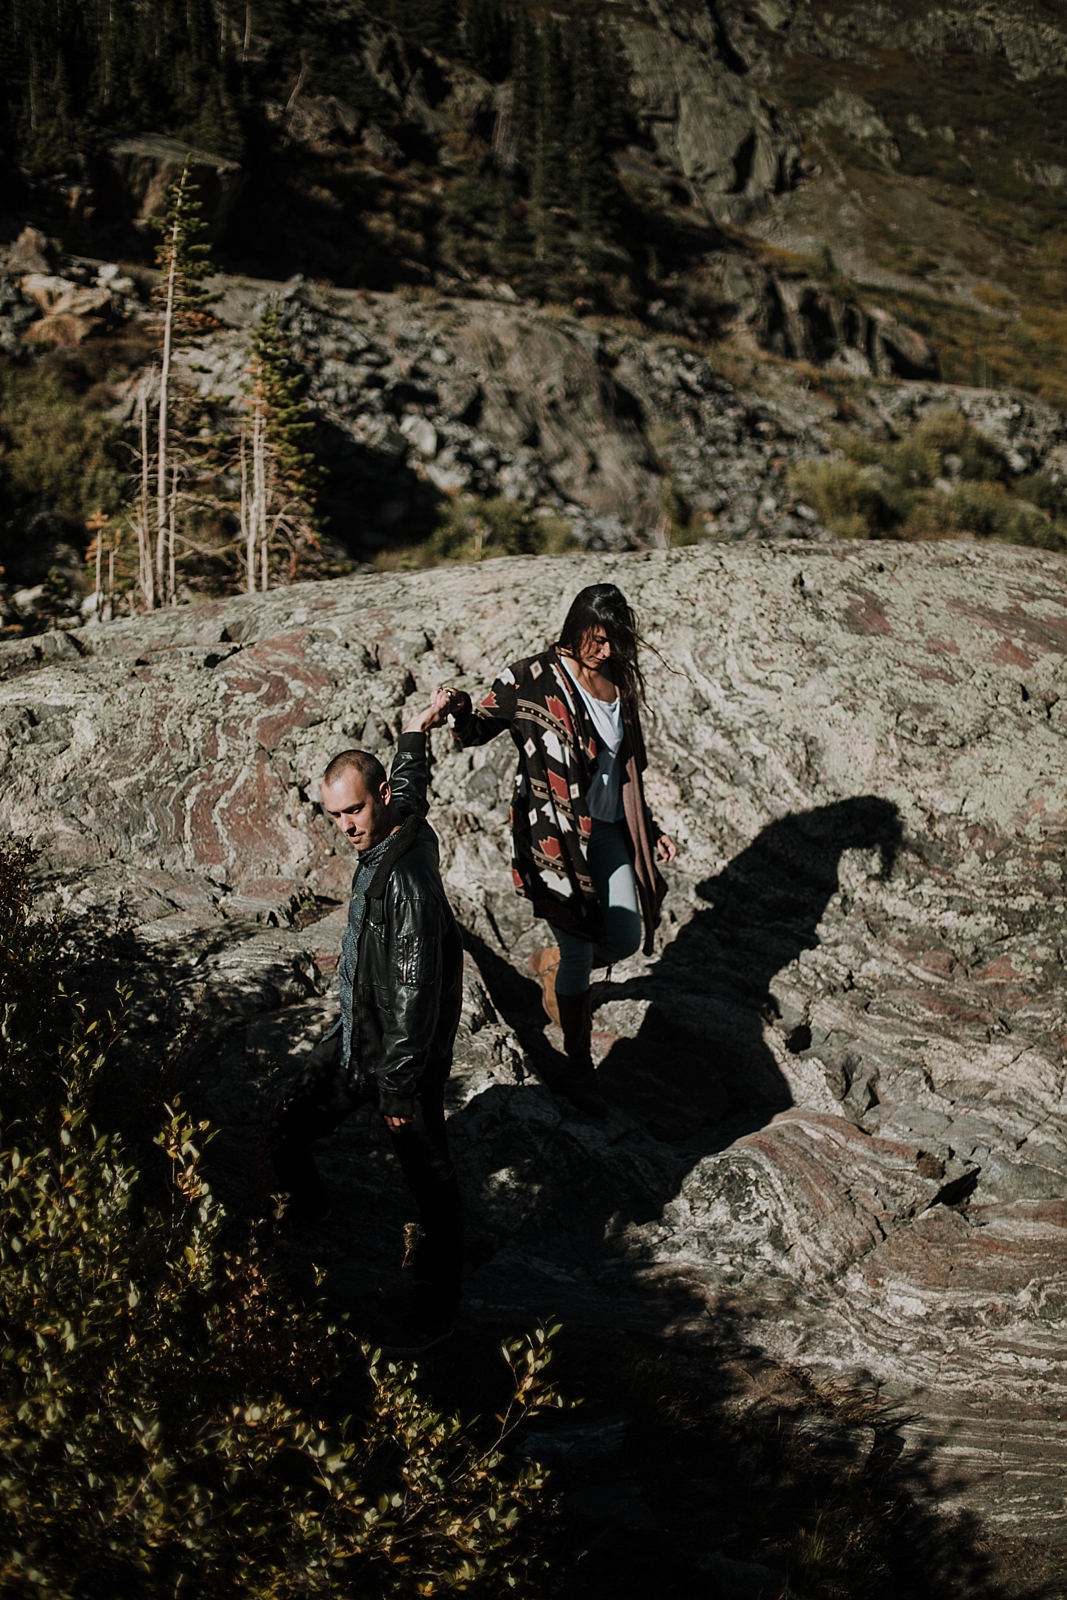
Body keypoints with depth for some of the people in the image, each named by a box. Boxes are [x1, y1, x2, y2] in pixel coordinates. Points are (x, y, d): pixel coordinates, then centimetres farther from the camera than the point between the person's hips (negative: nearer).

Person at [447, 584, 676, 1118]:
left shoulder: (619, 683, 8)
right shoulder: (533, 679, -11)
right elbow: (477, 729, -12)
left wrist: (649, 830, 18)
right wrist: (460, 712, -35)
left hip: (608, 831, 7)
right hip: (555, 834, -6)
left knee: (627, 939, 10)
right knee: (579, 955, -1)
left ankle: (548, 962, 41)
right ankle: (579, 1073, 13)